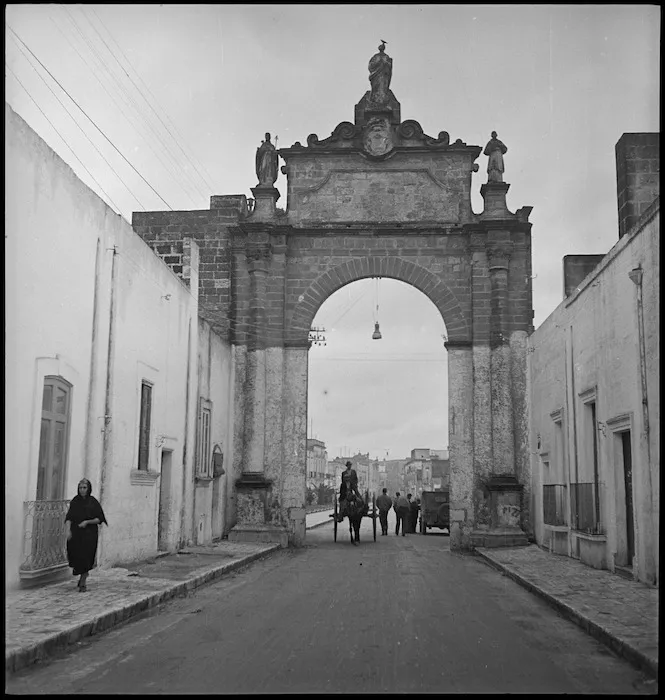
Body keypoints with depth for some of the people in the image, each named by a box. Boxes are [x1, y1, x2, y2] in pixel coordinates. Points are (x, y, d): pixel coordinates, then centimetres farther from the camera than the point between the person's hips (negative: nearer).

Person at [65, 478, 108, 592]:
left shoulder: (93, 502, -4)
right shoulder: (74, 501, 4)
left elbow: (99, 519, -3)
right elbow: (69, 517, 5)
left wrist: (87, 522, -17)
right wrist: (68, 530, -8)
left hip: (89, 535, -2)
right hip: (75, 534, 3)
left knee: (86, 558, -3)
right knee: (76, 557, 3)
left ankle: (82, 583, 10)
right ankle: (82, 578, 32)